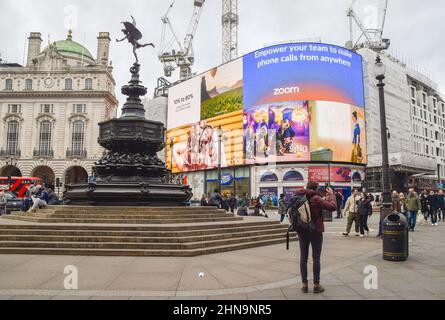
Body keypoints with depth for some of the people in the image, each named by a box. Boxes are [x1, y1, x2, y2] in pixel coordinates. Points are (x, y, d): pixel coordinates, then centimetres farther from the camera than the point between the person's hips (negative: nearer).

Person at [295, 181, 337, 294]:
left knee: (303, 258, 9)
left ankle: (304, 285, 14)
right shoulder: (316, 199, -15)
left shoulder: (299, 198, 3)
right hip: (315, 232, -5)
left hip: (302, 232, 5)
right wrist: (331, 195, -5)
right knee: (316, 259, 6)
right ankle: (316, 285, 12)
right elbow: (332, 207, -18)